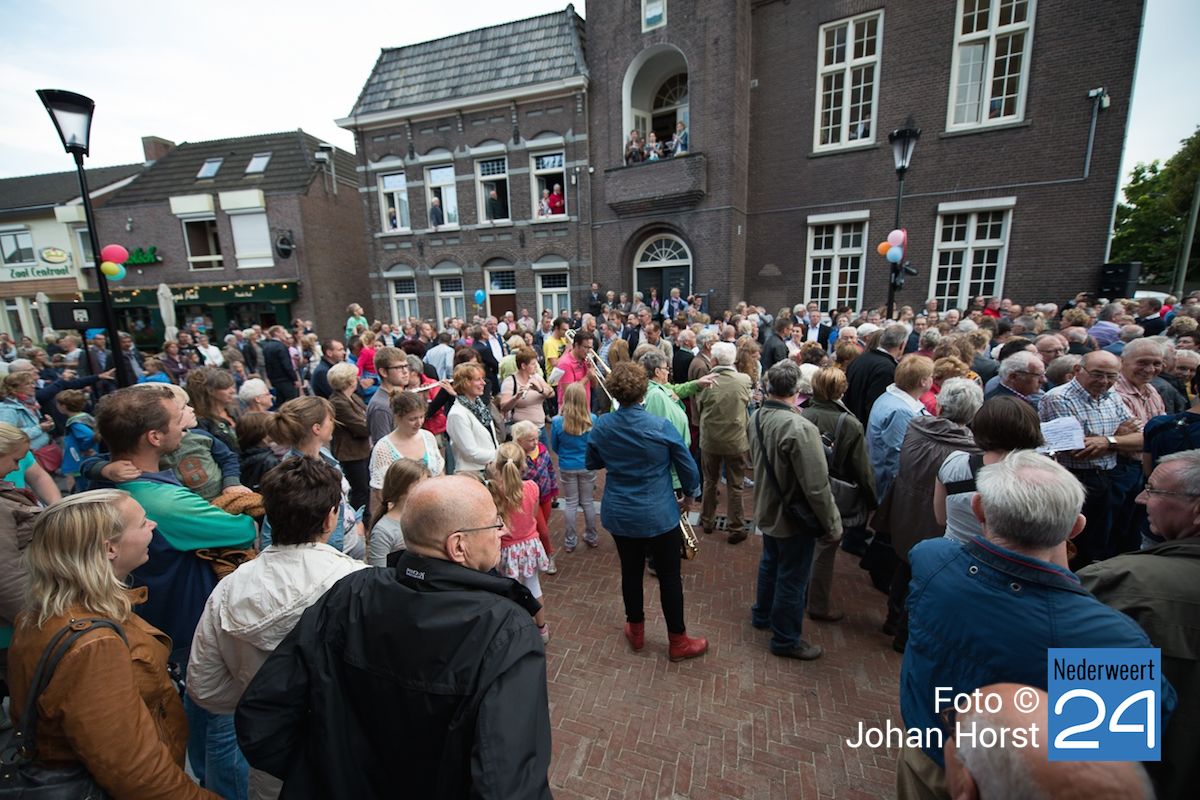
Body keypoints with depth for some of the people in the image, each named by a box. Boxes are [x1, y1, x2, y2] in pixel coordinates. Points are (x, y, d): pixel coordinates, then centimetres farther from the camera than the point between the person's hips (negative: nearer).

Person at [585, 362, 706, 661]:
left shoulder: (601, 426, -11)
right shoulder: (661, 426, -19)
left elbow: (591, 463, 6)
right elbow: (689, 468, -9)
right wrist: (688, 495, 9)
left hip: (618, 514, 3)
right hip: (658, 515, -3)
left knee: (631, 570, 21)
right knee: (669, 576, 13)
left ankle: (636, 630, 40)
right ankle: (678, 641, 29)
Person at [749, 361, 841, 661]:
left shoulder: (757, 417, -7)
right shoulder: (800, 428, -31)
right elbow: (817, 487, -27)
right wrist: (832, 526, -15)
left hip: (767, 510, 8)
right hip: (793, 518, -7)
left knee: (770, 563, 28)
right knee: (792, 579, 12)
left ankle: (762, 614, 49)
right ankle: (785, 640, 32)